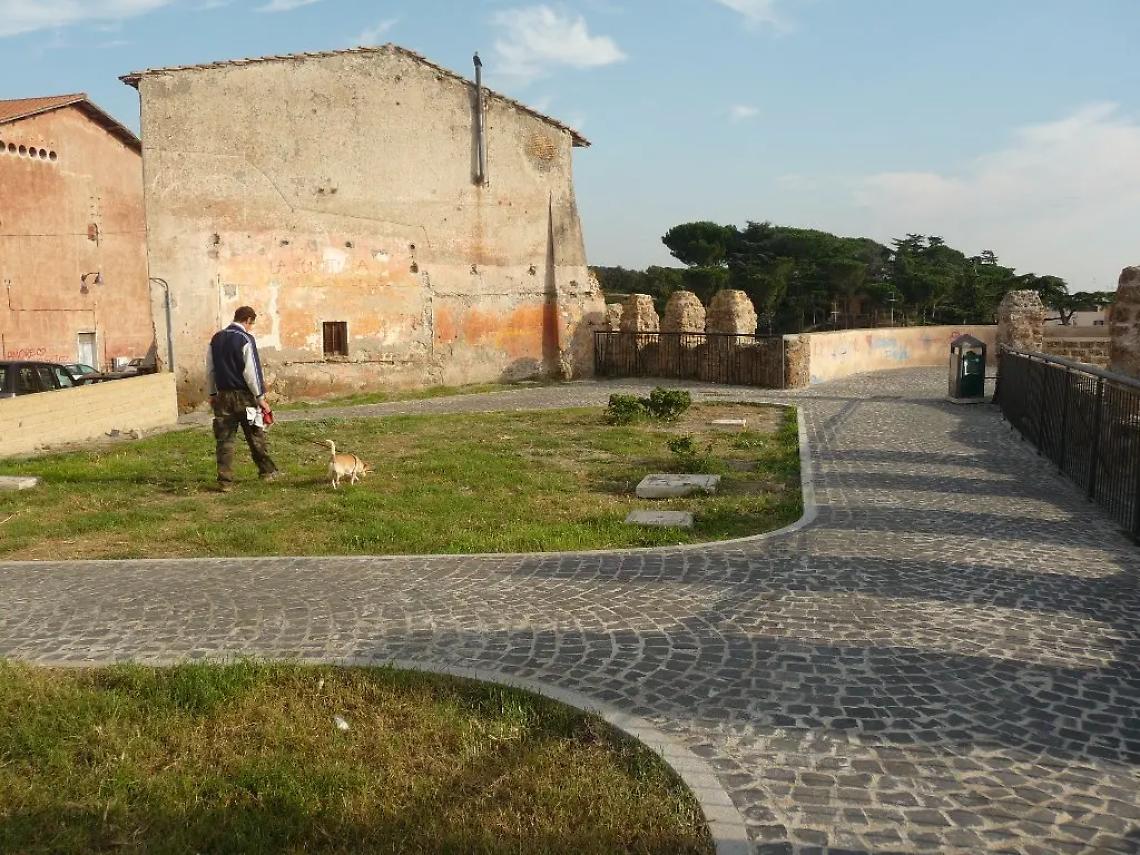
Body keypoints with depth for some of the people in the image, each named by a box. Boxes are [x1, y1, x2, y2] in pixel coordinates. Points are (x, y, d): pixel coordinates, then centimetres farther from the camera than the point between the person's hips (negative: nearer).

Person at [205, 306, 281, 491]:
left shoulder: (216, 339, 8)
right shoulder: (246, 339, -11)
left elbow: (210, 370, 12)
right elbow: (251, 371, -14)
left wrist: (212, 394, 20)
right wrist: (260, 397, -8)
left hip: (223, 396, 5)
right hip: (244, 395, -5)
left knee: (224, 439, 5)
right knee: (256, 436, 10)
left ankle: (225, 481, 4)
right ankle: (268, 471, 23)